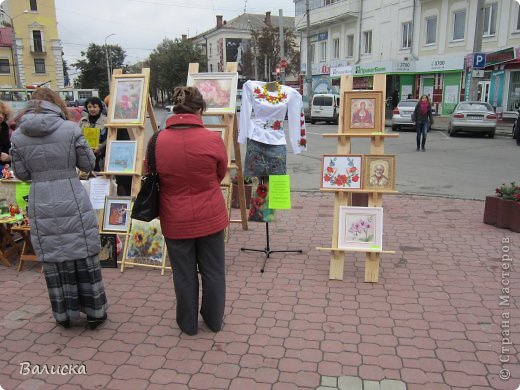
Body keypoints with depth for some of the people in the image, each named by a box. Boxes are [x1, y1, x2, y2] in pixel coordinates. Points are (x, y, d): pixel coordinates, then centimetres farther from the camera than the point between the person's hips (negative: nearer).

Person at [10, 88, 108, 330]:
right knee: (84, 257, 10)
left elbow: (21, 174, 7)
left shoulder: (18, 135, 1)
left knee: (54, 261, 13)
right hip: (73, 202, -2)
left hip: (42, 206, 2)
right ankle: (94, 312, 21)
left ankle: (64, 315, 27)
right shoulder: (71, 129, -6)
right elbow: (89, 164, 1)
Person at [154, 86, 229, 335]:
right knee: (213, 271, 17)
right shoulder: (213, 139, -14)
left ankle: (188, 324, 32)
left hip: (176, 221, 1)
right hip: (210, 218, 0)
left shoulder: (158, 141, -11)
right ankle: (214, 320, 33)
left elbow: (154, 179, 4)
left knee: (184, 274, 15)